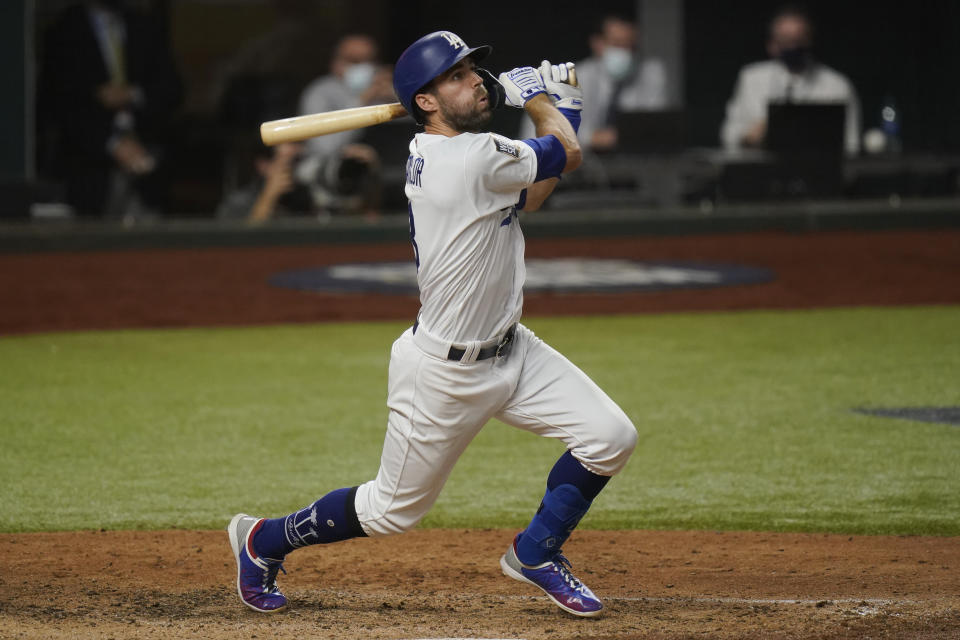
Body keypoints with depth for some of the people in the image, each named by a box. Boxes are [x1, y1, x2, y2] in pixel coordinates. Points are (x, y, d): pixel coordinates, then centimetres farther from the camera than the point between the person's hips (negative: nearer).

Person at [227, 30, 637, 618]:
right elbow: (569, 155, -11)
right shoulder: (474, 158, -27)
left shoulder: (434, 155, 2)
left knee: (611, 438, -3)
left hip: (510, 350, 9)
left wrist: (560, 107, 11)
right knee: (394, 509, 10)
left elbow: (525, 198, 16)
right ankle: (264, 541, 33)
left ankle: (536, 554, 17)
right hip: (445, 373, -9)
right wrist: (537, 97, 6)